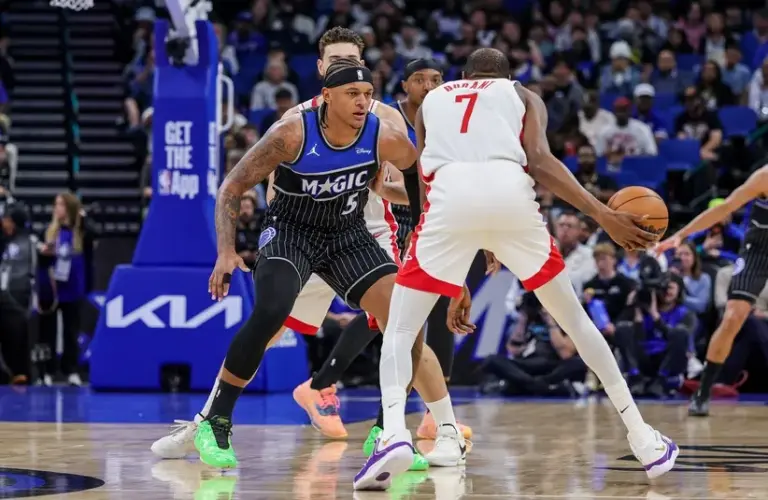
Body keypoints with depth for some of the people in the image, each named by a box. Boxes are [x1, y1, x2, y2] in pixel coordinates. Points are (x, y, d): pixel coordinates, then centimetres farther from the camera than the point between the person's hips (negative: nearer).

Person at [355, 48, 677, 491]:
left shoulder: (432, 99, 35)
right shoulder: (523, 96, 28)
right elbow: (539, 161, 6)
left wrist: (455, 286, 34)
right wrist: (603, 215, 3)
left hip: (451, 195, 0)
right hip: (510, 193, 0)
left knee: (400, 332, 9)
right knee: (575, 319, 20)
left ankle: (394, 434, -20)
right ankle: (644, 440, 21)